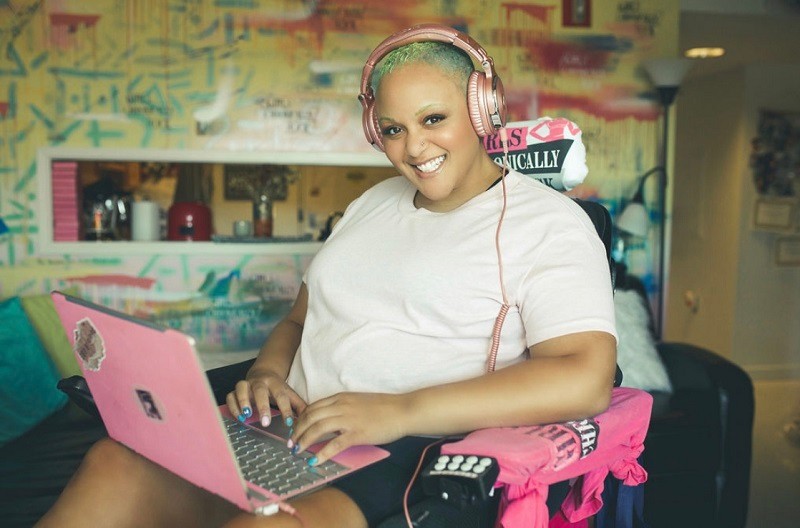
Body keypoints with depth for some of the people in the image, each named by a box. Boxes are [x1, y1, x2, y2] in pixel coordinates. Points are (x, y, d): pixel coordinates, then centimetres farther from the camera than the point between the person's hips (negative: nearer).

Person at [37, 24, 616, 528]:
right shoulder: (374, 203, 21)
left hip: (410, 457, -5)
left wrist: (402, 410, -22)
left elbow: (585, 380, -15)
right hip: (294, 435, 6)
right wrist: (266, 373, 1)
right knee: (117, 462, -19)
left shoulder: (548, 222, -1)